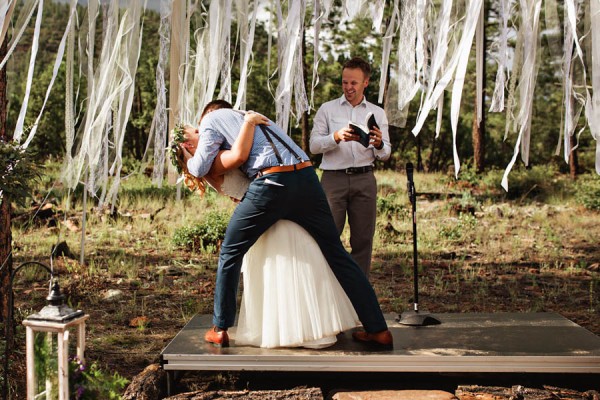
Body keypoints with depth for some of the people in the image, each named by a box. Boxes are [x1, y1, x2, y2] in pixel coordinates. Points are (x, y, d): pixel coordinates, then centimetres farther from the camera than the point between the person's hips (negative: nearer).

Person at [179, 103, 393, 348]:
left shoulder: (211, 120, 13)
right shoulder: (250, 117, 36)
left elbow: (200, 169, 11)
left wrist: (187, 155, 32)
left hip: (272, 184, -6)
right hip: (307, 178, 7)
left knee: (230, 252, 14)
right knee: (337, 254, 12)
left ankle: (220, 330, 19)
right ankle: (378, 329, 14)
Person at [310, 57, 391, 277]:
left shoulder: (377, 113, 15)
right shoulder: (327, 109, 9)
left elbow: (385, 154, 11)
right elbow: (314, 145, 1)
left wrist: (379, 145, -13)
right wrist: (336, 137, -18)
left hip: (364, 179, 2)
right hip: (334, 178, -2)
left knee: (363, 238, 3)